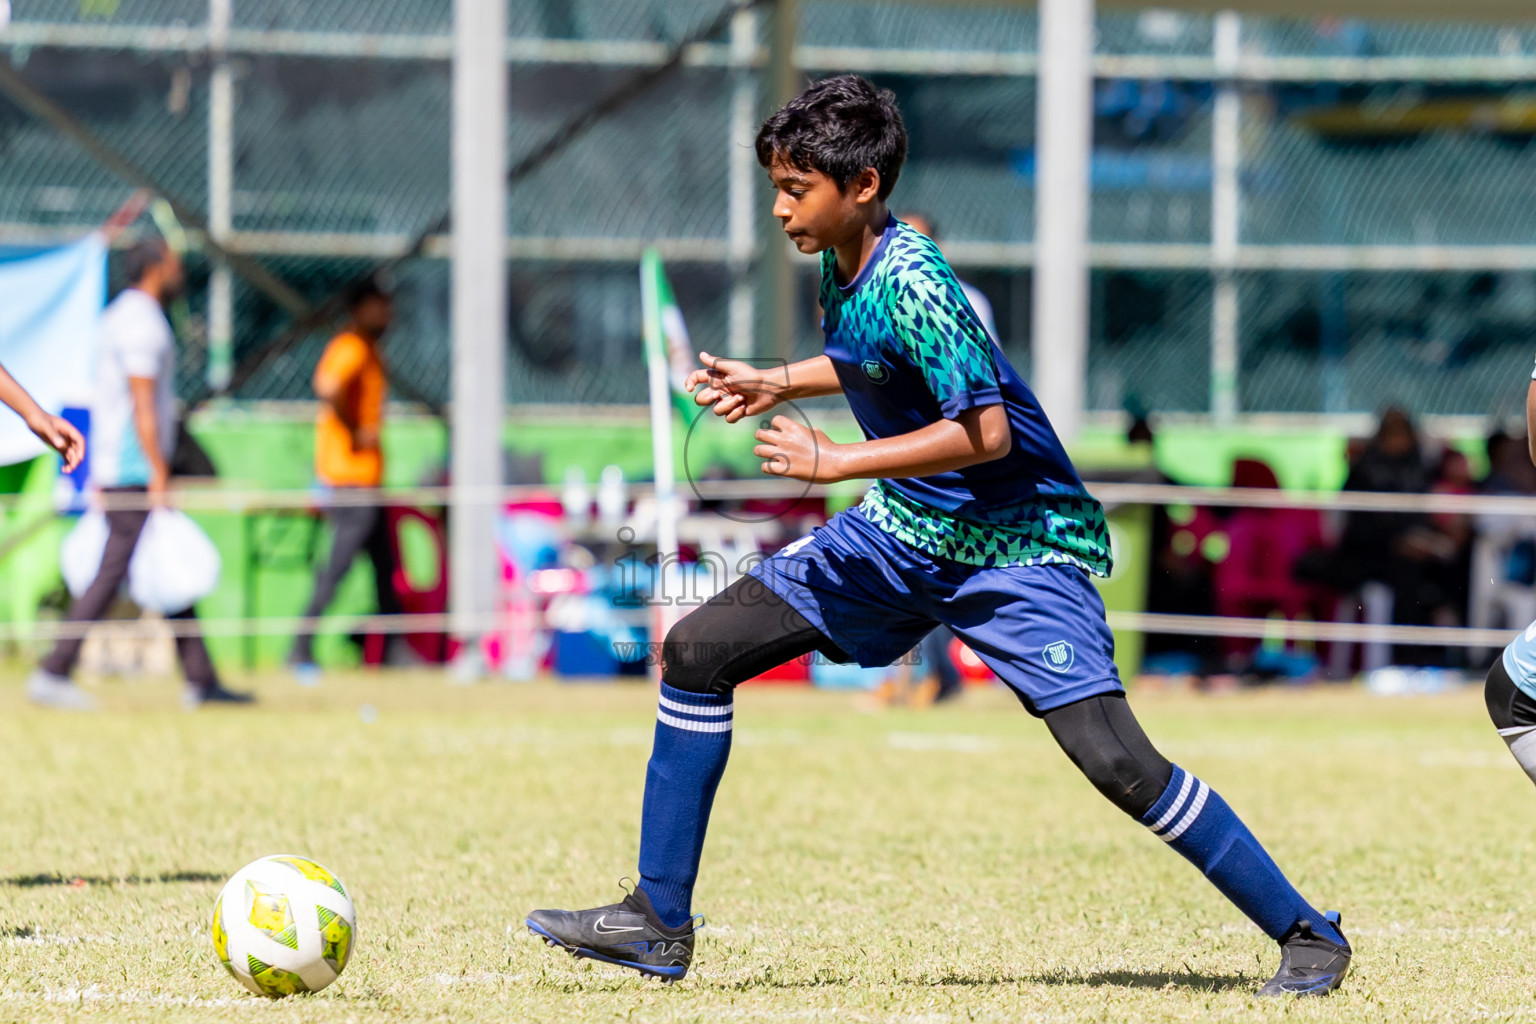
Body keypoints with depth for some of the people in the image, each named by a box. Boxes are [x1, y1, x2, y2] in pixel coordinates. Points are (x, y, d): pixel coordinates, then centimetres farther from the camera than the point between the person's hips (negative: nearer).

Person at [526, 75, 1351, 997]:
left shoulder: (911, 286, -24)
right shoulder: (841, 262, 1)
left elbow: (986, 433, -29)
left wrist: (837, 462, -26)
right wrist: (773, 385, 11)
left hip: (1018, 544, -9)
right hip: (907, 533, 9)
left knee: (1114, 758, -22)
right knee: (696, 653, 2)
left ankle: (1307, 933, -10)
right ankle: (659, 921, 9)